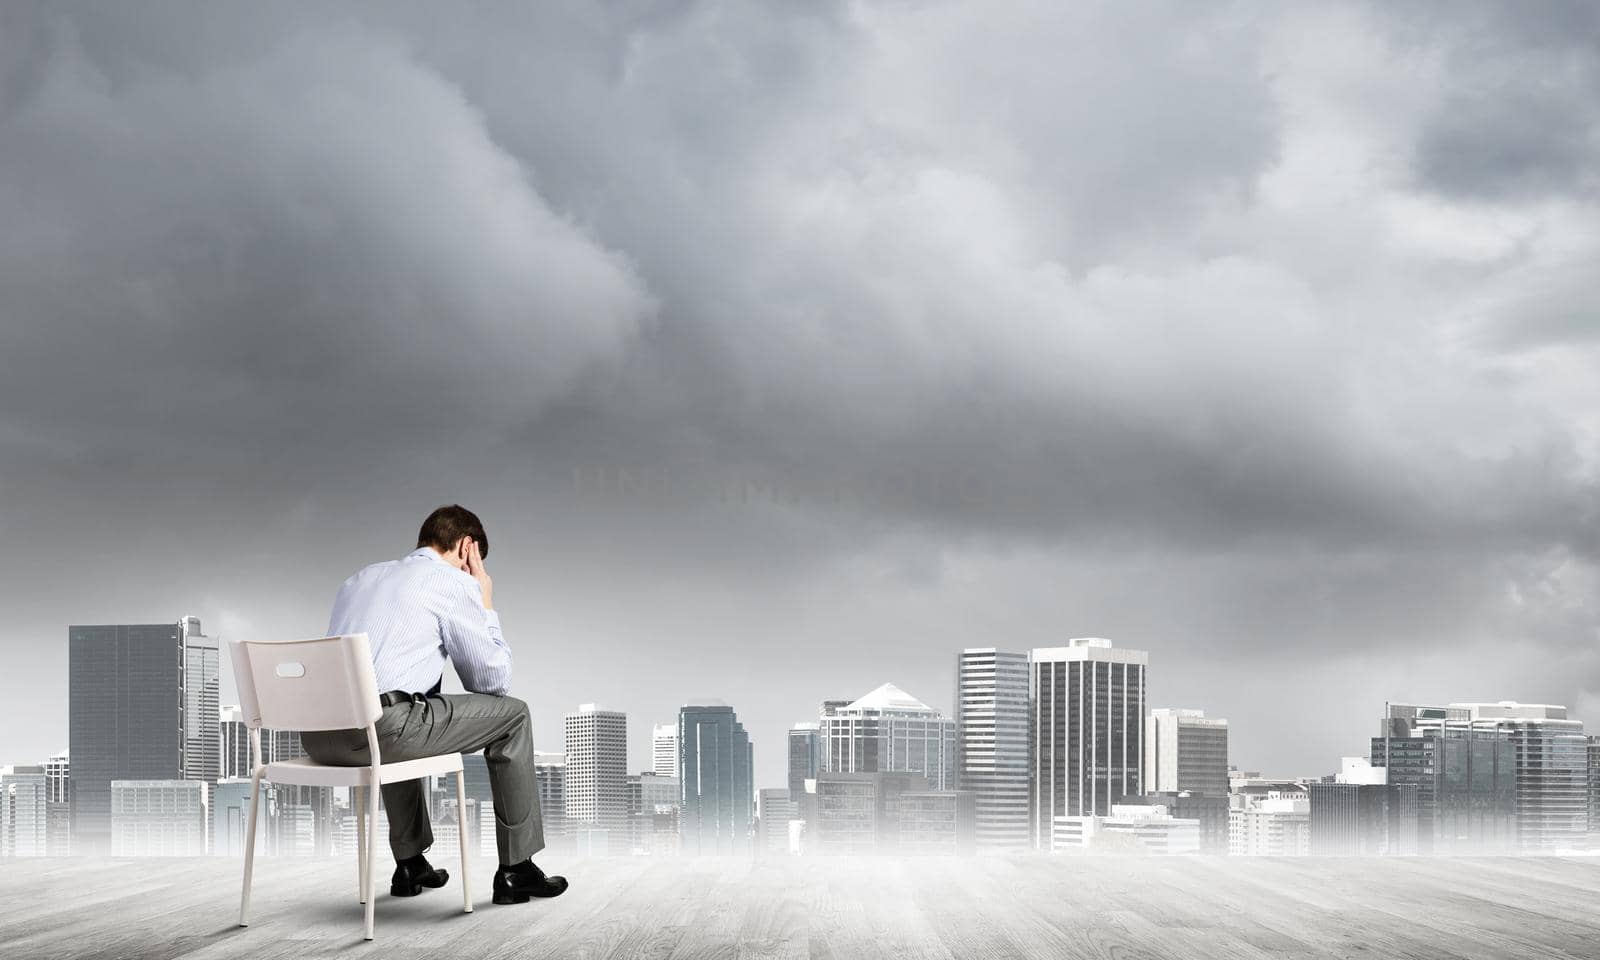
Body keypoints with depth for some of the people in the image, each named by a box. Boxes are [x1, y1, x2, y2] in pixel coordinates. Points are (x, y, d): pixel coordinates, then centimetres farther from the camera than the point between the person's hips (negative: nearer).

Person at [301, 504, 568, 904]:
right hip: (376, 732, -8)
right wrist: (486, 607, 21)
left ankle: (410, 863, 40)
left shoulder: (360, 577, 26)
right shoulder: (455, 583, 4)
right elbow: (493, 680, 9)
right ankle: (516, 869, 15)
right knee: (512, 714, 10)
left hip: (317, 737, 8)